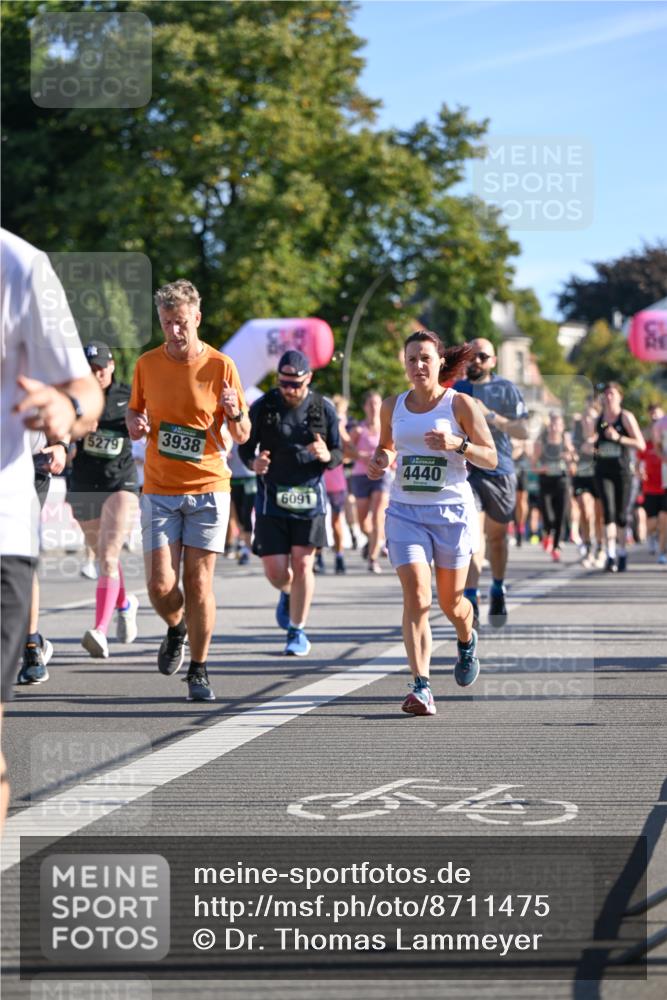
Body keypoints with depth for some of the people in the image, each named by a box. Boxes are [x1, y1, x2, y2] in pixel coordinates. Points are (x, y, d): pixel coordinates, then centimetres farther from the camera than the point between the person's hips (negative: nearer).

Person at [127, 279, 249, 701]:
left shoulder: (221, 366, -3)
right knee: (161, 585, -7)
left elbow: (242, 436, 1)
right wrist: (135, 424, -6)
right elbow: (135, 411, 17)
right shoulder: (147, 364, 2)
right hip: (160, 489, 2)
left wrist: (235, 414, -21)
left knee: (198, 582, -4)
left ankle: (199, 670, 11)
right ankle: (177, 628, 27)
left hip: (209, 488, -1)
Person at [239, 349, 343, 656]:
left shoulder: (323, 409, 1)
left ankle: (298, 632, 8)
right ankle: (288, 594, 35)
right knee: (275, 571, -3)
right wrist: (254, 463, -16)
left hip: (309, 497, 0)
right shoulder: (262, 407, -1)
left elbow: (338, 453, 7)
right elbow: (245, 446, 7)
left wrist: (327, 456, -17)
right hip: (271, 496, 0)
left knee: (302, 564, -7)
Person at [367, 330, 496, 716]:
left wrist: (458, 444, -21)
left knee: (451, 602, 9)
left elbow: (491, 458, -3)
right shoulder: (393, 406, 6)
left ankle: (467, 640, 46)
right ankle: (422, 686, -18)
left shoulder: (460, 404, -4)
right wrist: (380, 460, 1)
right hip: (405, 511, 2)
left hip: (452, 511, -2)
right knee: (416, 597, -15)